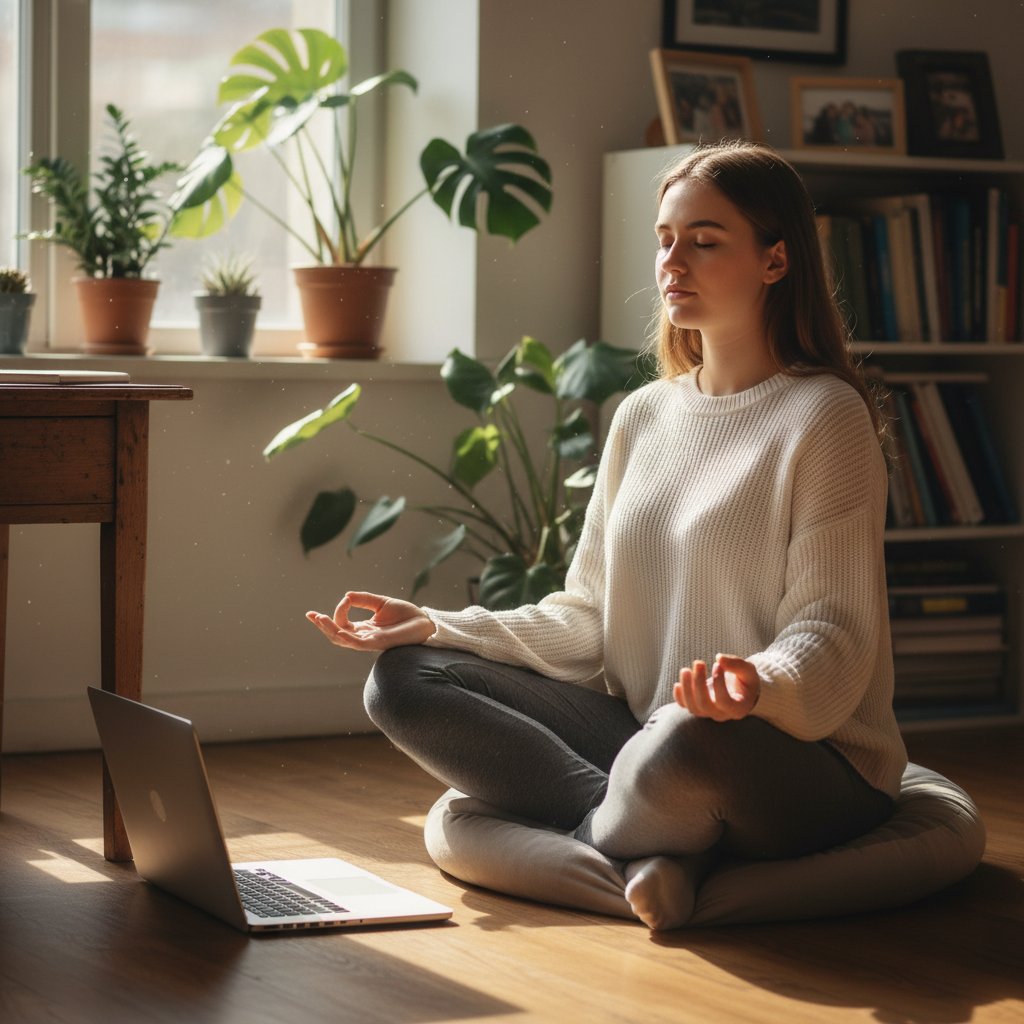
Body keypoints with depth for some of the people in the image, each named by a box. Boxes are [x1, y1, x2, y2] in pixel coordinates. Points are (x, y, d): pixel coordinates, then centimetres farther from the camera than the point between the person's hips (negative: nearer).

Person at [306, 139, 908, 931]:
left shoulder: (824, 417, -6)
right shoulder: (642, 418, 14)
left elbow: (833, 633, -13)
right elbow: (587, 621, 13)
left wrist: (760, 684, -35)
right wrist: (436, 627, 0)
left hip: (805, 760, -7)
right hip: (641, 737, 7)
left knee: (687, 746, -42)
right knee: (403, 679, -7)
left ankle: (615, 834, -7)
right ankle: (655, 836, -19)